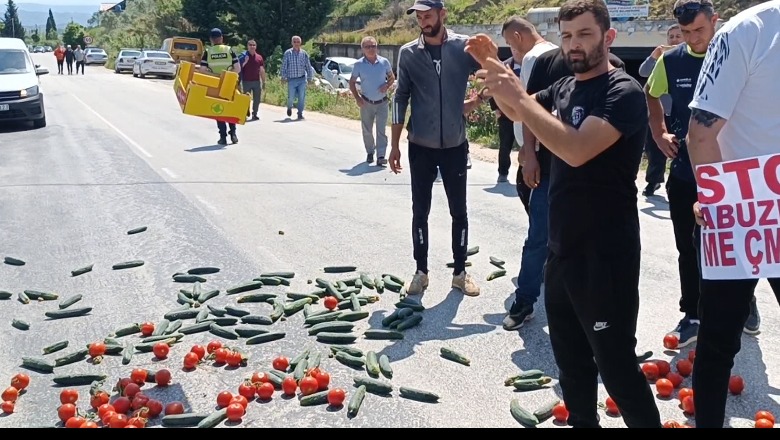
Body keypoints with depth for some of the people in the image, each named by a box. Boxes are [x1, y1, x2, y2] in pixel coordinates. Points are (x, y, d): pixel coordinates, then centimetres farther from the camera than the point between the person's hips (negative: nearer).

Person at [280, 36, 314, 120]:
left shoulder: (304, 53, 5)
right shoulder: (287, 53, -1)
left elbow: (308, 66, 9)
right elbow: (284, 66, 0)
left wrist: (310, 78, 8)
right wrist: (283, 77, -4)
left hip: (302, 79, 1)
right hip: (291, 79, -1)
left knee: (302, 97, -2)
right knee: (291, 97, 0)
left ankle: (300, 113, 11)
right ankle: (289, 108, 32)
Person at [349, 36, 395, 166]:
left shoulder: (384, 62, -3)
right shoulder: (359, 64, -5)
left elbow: (392, 77, 10)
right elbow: (352, 82, 3)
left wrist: (387, 85, -12)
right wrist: (357, 98, -8)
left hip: (382, 102, 0)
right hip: (366, 103, 0)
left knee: (381, 130, -6)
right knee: (367, 130, 10)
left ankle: (381, 156, -8)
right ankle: (370, 153, 27)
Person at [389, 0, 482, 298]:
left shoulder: (464, 47, -5)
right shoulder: (408, 53, -2)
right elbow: (401, 99, 1)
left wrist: (473, 102, -9)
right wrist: (394, 145, 1)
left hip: (455, 146, 0)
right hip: (420, 147, 0)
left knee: (459, 212, 8)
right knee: (420, 212, 8)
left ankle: (460, 272, 21)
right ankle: (421, 272, 21)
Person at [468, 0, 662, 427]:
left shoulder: (624, 93, -16)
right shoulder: (565, 87, 8)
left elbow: (577, 150, -31)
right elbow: (517, 113, 23)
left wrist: (519, 96, -27)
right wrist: (495, 68, 5)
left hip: (605, 253, -8)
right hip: (562, 246, 8)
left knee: (615, 362, -1)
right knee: (570, 355, 20)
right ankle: (582, 421, 36)